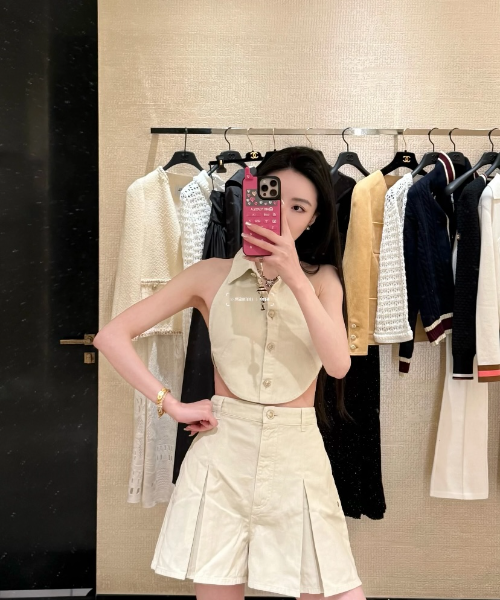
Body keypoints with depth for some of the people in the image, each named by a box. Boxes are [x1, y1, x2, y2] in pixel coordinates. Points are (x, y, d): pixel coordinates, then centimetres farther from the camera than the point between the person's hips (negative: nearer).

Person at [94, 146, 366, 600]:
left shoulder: (322, 279, 4)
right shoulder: (212, 274, 1)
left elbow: (338, 364, -14)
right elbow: (111, 336, -1)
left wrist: (294, 277, -21)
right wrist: (171, 405, -8)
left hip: (297, 457, 1)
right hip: (223, 453, 0)